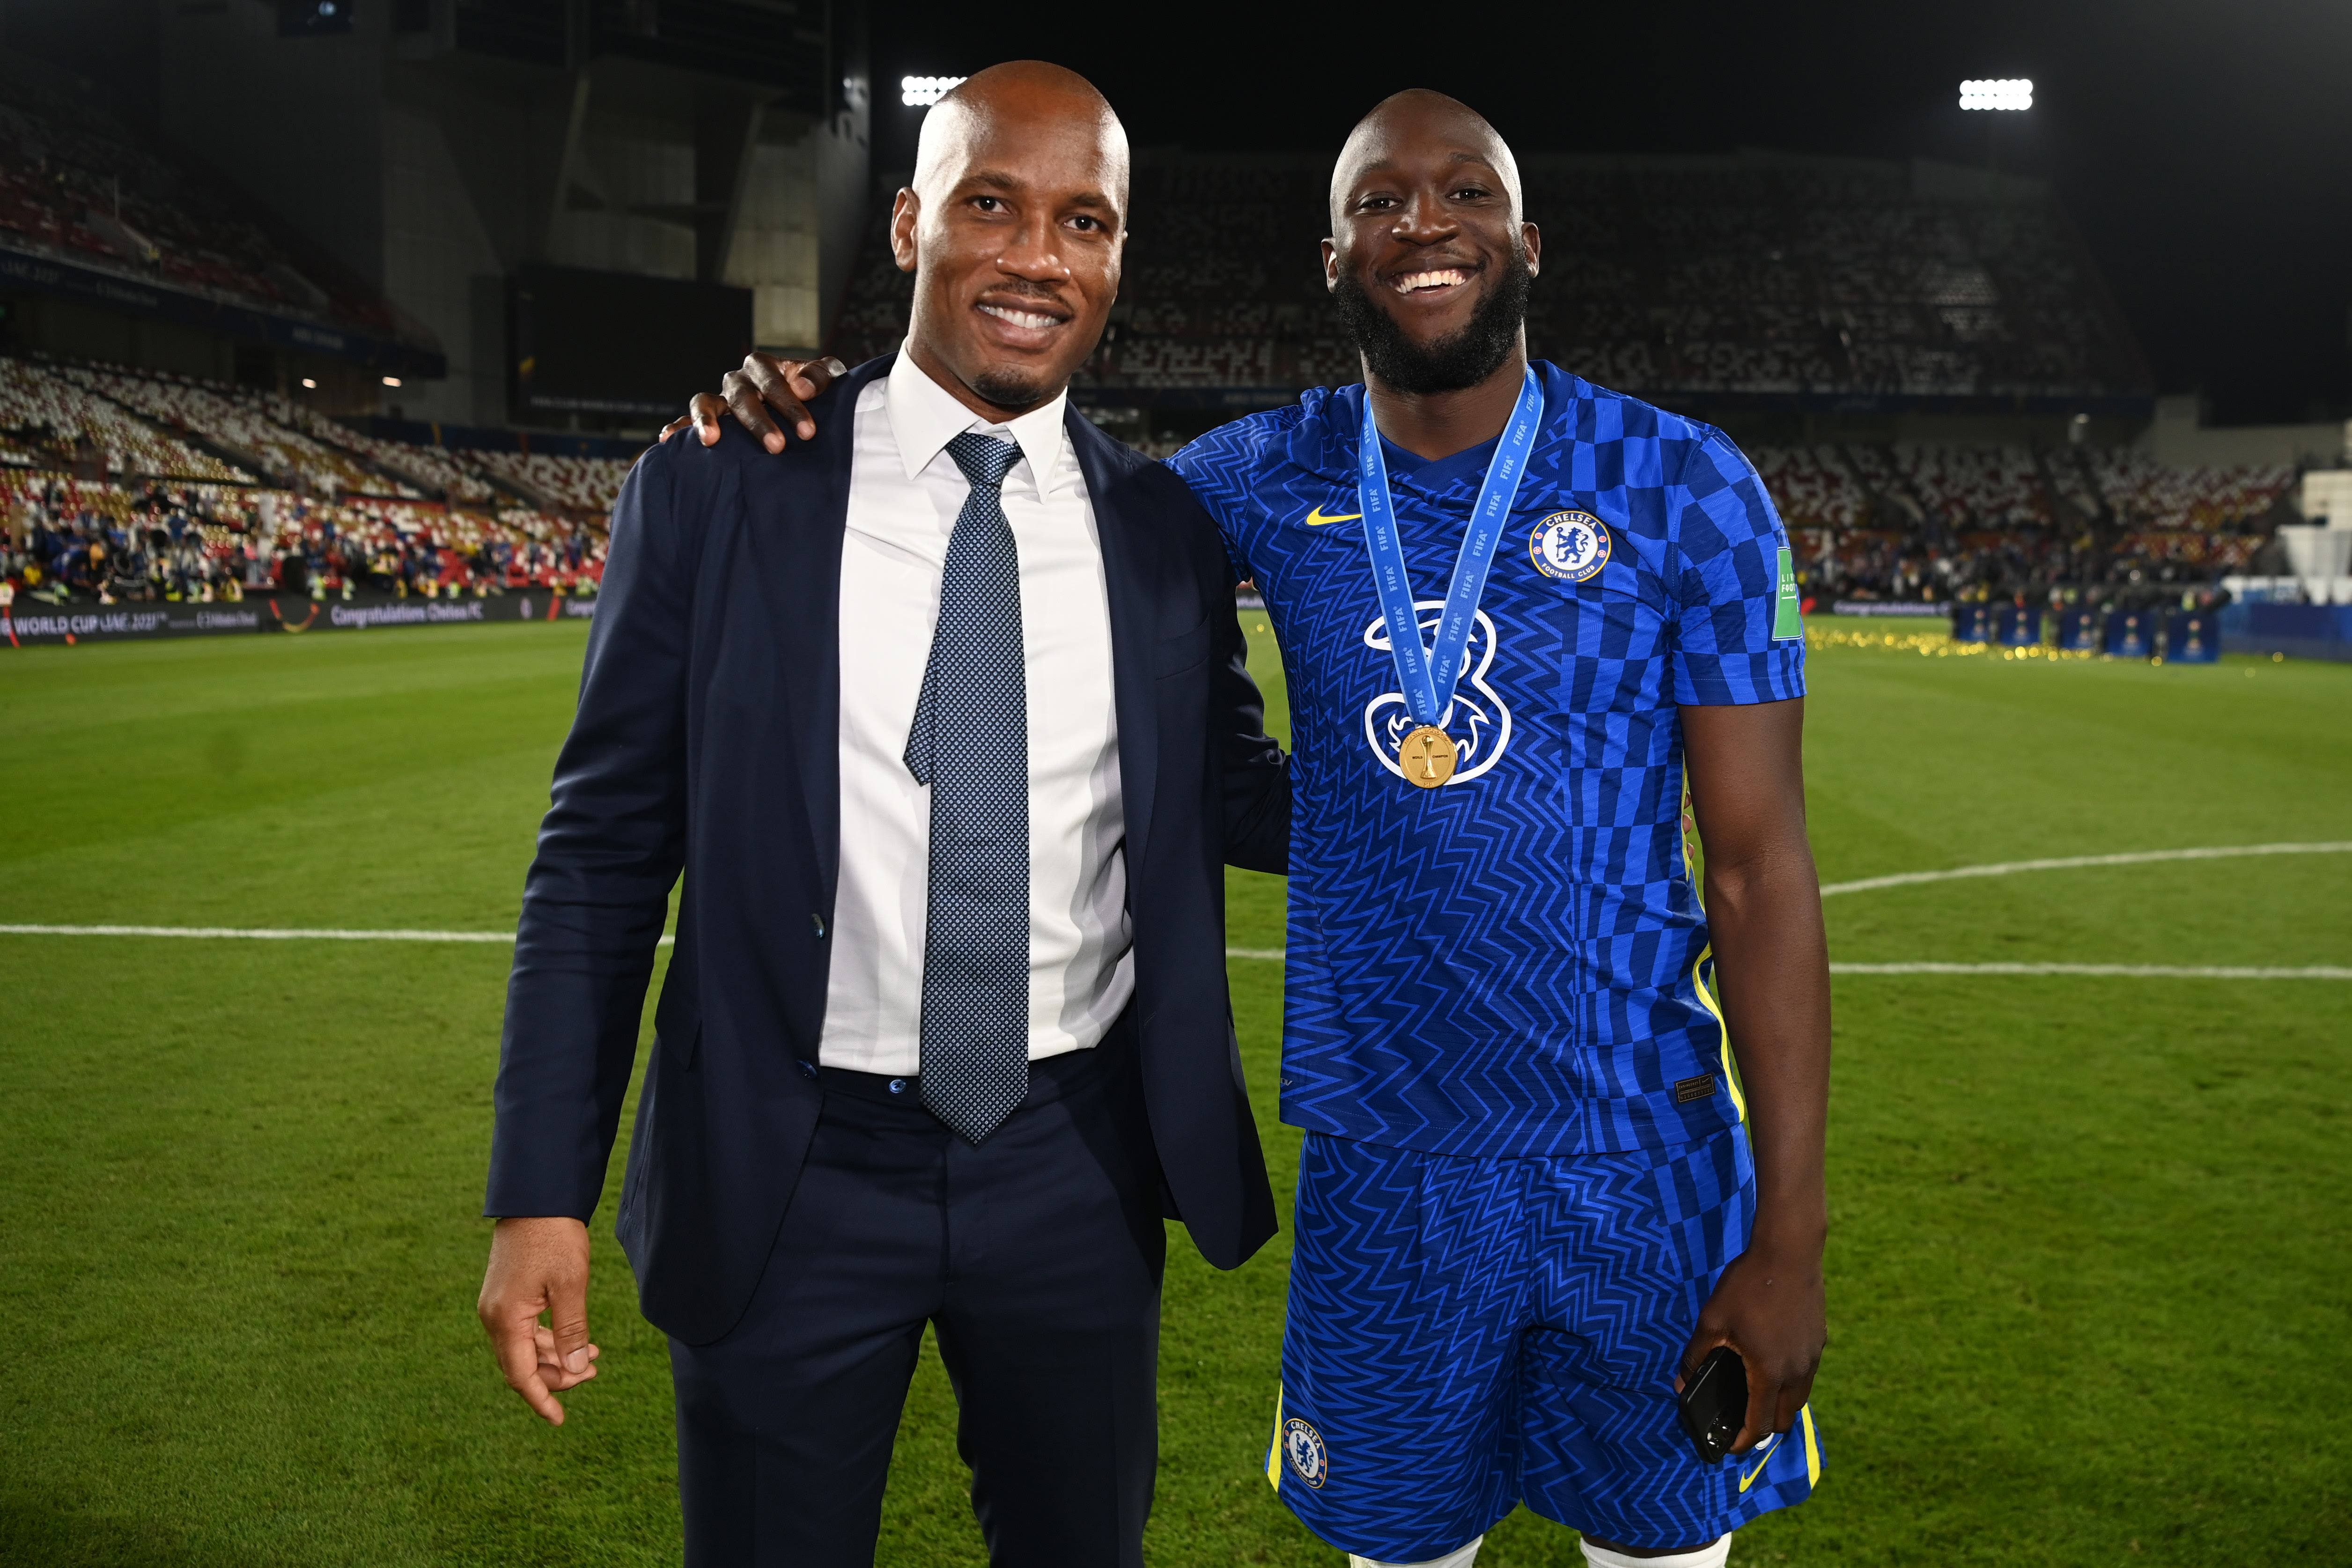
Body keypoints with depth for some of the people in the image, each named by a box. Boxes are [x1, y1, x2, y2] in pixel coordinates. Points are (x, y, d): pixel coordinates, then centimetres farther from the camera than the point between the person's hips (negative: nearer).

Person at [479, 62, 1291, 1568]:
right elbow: (606, 848, -4)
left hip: (1079, 1162, 2)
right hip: (791, 1166, -2)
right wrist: (543, 1191, -6)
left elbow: (1240, 795, 10)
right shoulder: (714, 493, -6)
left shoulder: (1170, 527, 0)